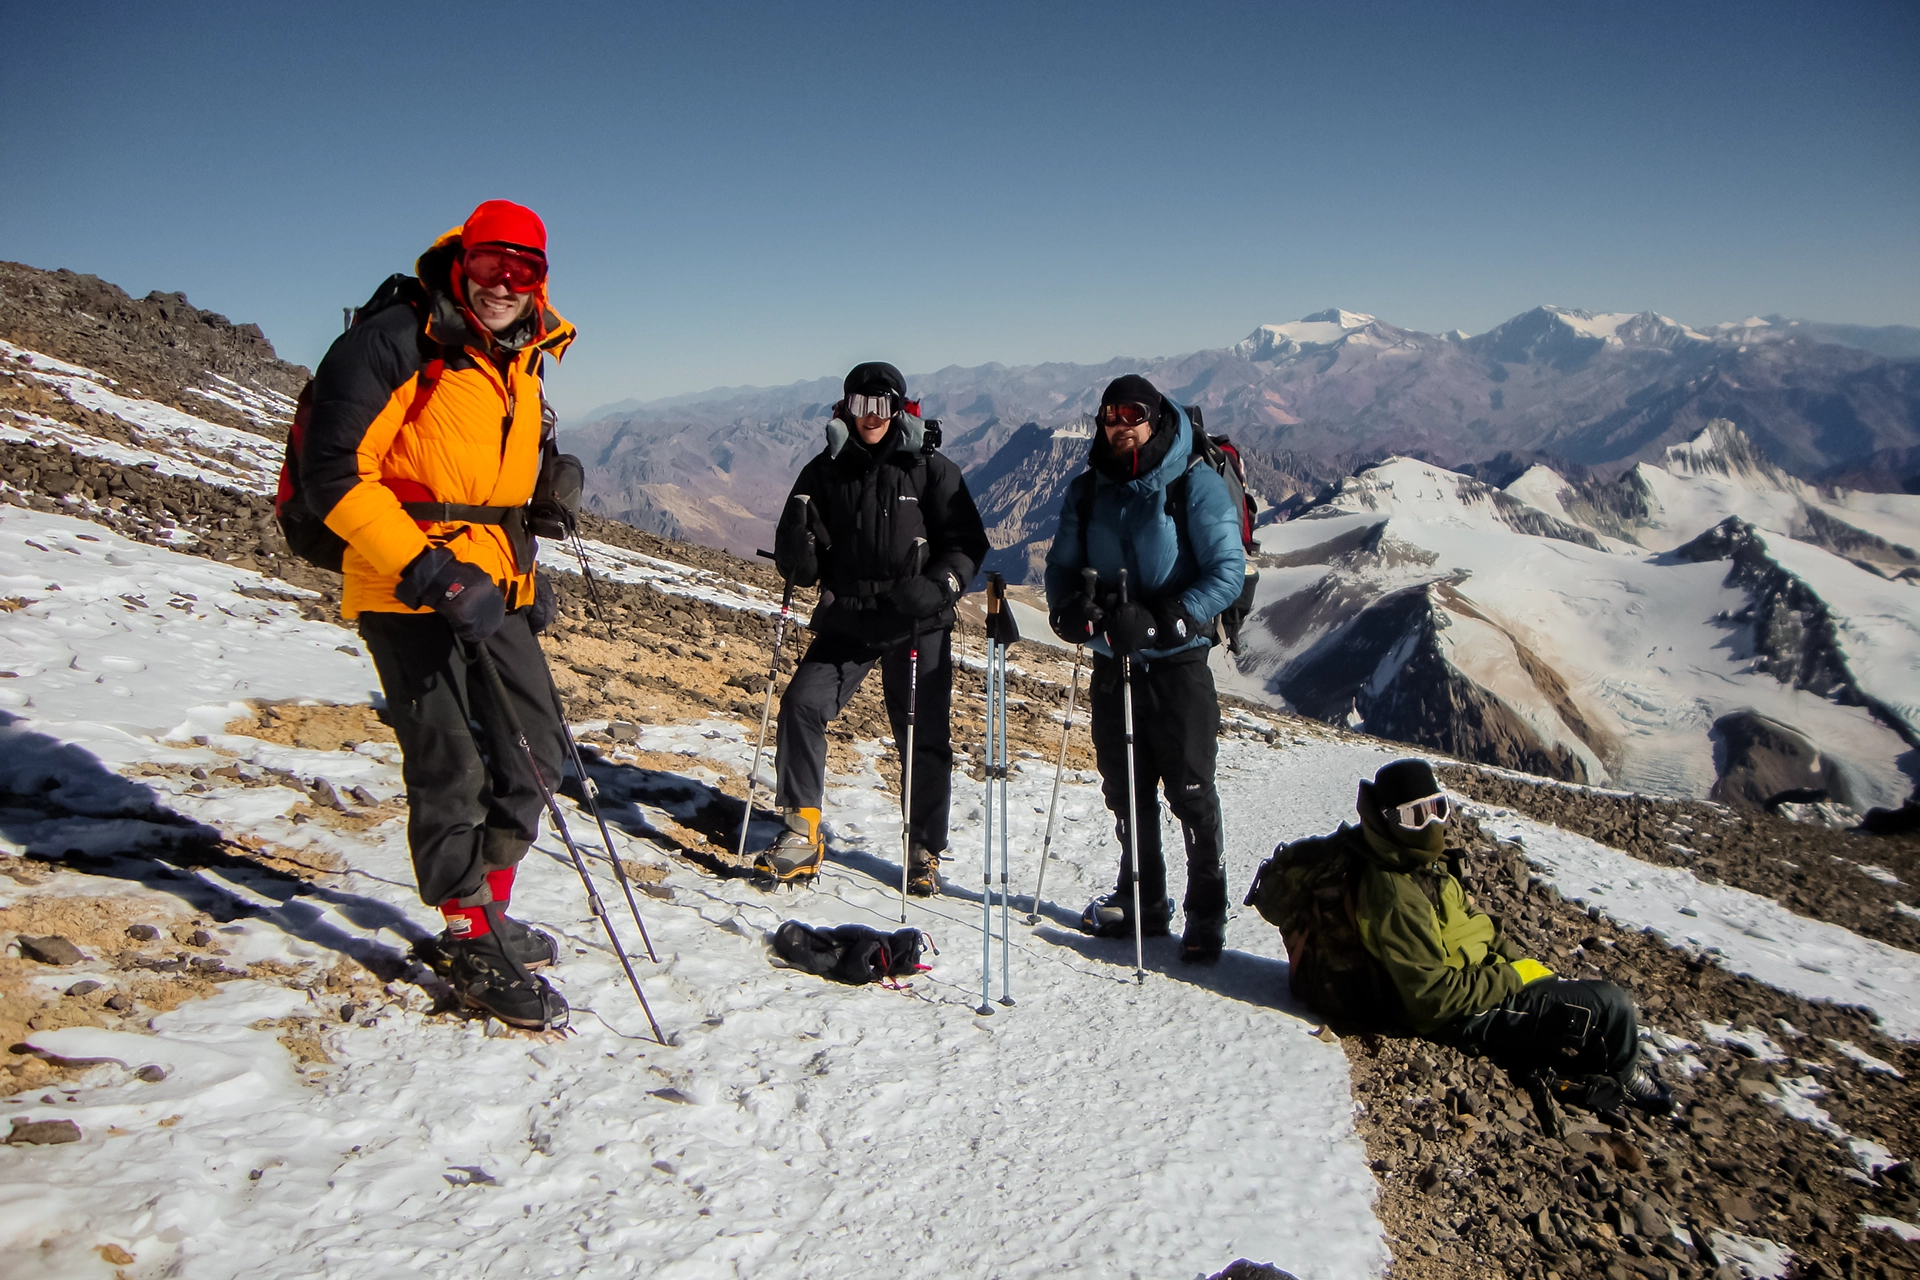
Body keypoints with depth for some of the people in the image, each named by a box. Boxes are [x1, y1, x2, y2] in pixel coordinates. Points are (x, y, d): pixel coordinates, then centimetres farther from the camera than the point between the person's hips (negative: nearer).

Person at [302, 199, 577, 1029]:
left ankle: (485, 910, 29)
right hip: (406, 590, -8)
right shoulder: (393, 343, -11)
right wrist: (429, 571, -24)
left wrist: (523, 575, 15)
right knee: (450, 765, -4)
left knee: (533, 749, 11)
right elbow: (335, 475, -18)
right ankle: (470, 944, 12)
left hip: (494, 586, 8)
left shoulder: (521, 362, 13)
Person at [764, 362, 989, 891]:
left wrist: (938, 586, -21)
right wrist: (796, 549, -19)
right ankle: (802, 832, -2)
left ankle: (925, 850, 20)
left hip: (918, 626, -2)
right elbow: (802, 566, 5)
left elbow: (968, 543, -2)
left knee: (926, 738, 3)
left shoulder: (931, 469, -1)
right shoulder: (825, 471, 5)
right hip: (846, 620, 2)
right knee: (802, 704, -14)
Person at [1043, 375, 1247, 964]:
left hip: (1177, 660, -5)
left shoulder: (1195, 484, -8)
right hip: (1111, 659, 5)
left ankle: (1207, 912, 12)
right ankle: (1143, 900, 28)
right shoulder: (1087, 490, 7)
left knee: (1191, 792, -1)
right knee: (1125, 788, 13)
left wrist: (1161, 622, -25)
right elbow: (1062, 565, 12)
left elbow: (1227, 572, -14)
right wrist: (1069, 607, -11)